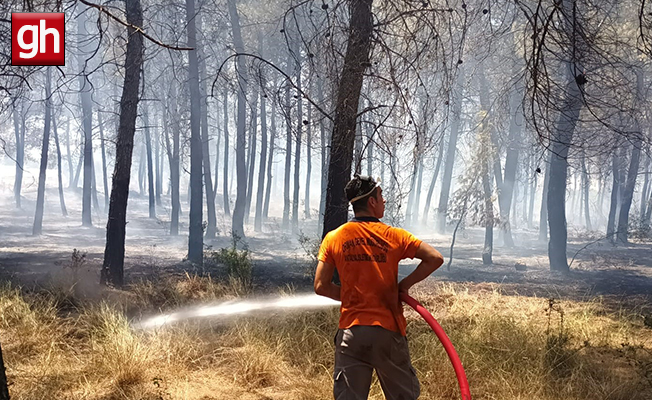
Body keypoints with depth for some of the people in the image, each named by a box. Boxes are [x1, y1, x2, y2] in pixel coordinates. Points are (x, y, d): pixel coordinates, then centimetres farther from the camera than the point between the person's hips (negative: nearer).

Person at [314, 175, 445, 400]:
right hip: (387, 331, -1)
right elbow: (435, 259, -5)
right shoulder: (393, 236, -3)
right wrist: (405, 284, 3)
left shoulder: (333, 239, 1)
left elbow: (321, 286, 0)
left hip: (350, 331, 1)